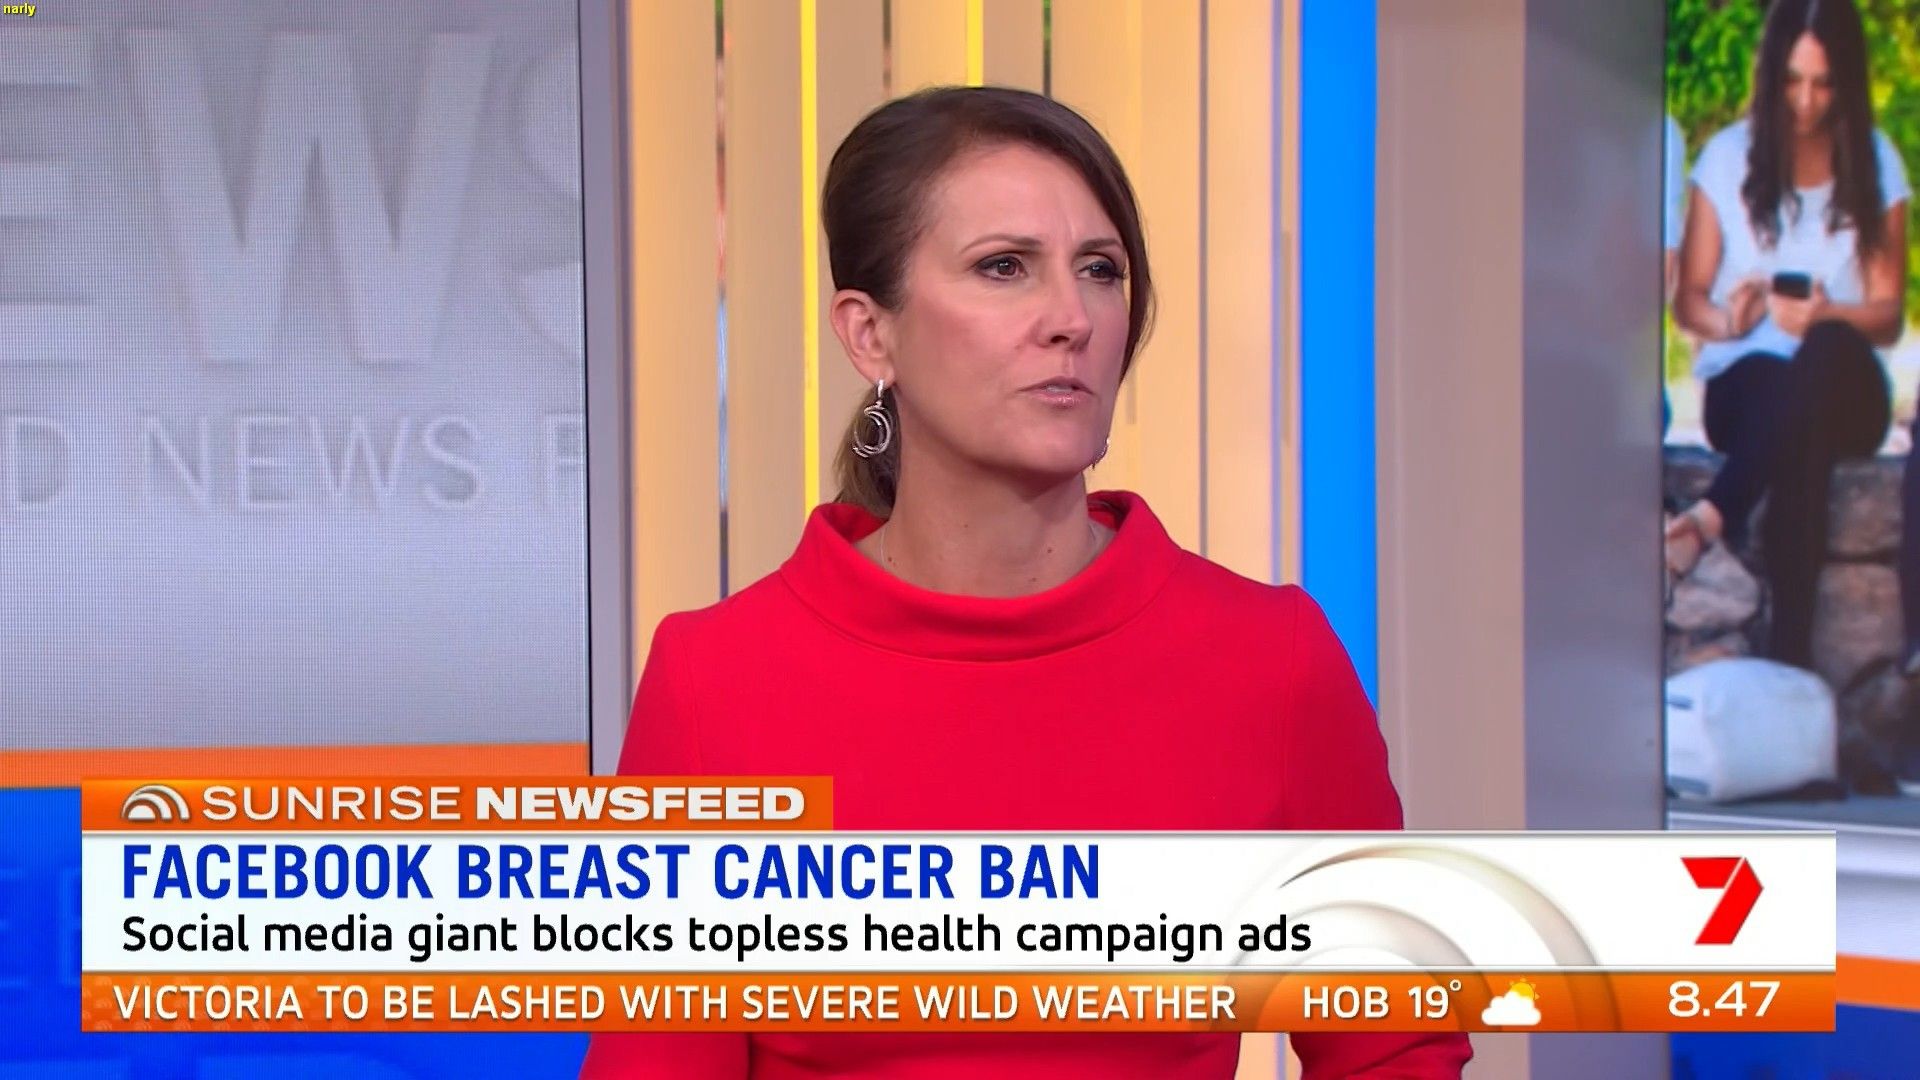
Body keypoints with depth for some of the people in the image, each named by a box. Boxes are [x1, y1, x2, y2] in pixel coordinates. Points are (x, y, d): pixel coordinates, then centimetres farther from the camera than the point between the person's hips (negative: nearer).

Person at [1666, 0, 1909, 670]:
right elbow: (1687, 300, 6)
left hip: (1843, 389, 1)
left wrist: (1828, 315, -21)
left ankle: (1712, 517, -46)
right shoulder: (1728, 158, 7)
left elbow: (1888, 315, 3)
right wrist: (1727, 319, -20)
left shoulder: (1877, 167, 8)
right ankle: (1791, 649, -51)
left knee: (1828, 350, -39)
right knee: (1790, 420, -40)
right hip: (1743, 383, 0)